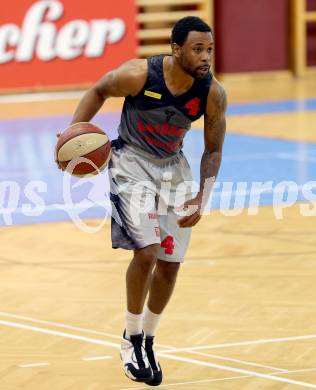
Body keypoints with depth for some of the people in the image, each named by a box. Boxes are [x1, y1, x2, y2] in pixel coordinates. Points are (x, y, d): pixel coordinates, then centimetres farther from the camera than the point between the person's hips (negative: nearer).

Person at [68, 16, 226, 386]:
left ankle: (147, 341, 28)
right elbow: (99, 91, -5)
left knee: (170, 263, 6)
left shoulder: (213, 94, -16)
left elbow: (213, 150, -4)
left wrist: (201, 201, -11)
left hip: (173, 167, 4)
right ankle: (131, 338, 1)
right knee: (147, 251, -19)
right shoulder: (139, 74, -26)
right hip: (131, 163, -4)